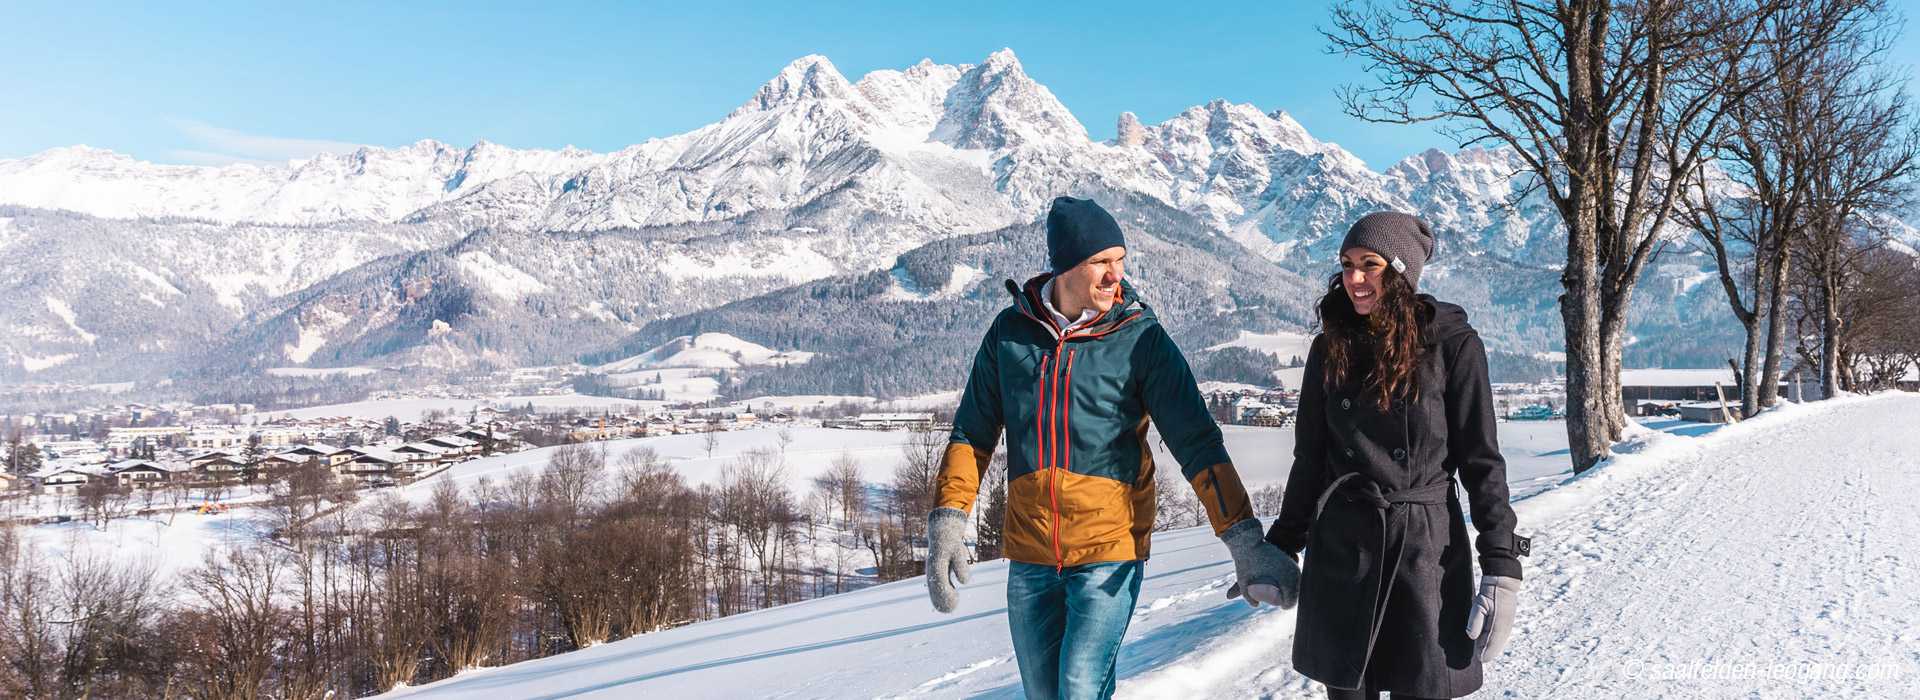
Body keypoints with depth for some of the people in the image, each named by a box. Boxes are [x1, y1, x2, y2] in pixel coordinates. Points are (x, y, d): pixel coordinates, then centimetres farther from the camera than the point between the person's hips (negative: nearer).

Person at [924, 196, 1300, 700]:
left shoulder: (1141, 338, -6)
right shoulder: (1011, 331, 2)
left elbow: (1198, 444, -10)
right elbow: (972, 434, 8)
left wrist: (1245, 542, -20)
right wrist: (947, 525, -2)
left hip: (1109, 551, -3)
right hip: (1029, 556, 3)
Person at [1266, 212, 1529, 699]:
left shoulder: (1453, 346, -5)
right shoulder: (1330, 348, 4)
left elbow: (1482, 462, -4)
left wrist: (1501, 567, -10)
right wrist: (1281, 545, 13)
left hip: (1426, 549, -3)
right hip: (1339, 549, 3)